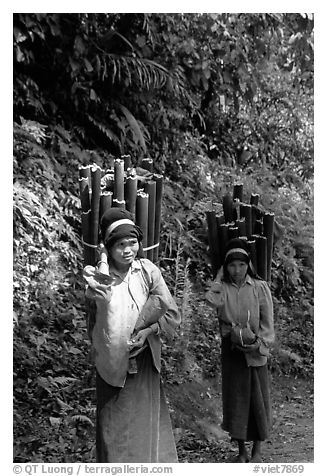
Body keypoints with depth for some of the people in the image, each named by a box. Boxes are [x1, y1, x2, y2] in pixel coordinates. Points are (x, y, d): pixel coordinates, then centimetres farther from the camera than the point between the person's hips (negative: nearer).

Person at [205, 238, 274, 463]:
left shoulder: (260, 288, -2)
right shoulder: (222, 288, 1)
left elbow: (267, 323, -1)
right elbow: (212, 301, -22)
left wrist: (259, 344, -13)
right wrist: (220, 279, -11)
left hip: (256, 353, -1)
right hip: (232, 351, 1)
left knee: (257, 399, 4)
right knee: (235, 399, 5)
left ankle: (257, 450, 16)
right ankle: (242, 449, 17)